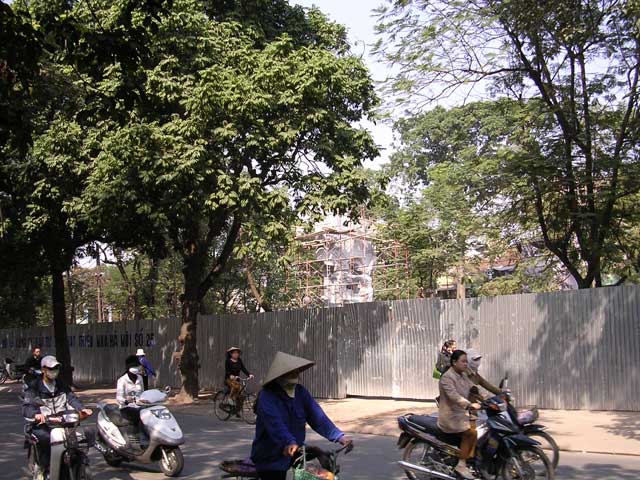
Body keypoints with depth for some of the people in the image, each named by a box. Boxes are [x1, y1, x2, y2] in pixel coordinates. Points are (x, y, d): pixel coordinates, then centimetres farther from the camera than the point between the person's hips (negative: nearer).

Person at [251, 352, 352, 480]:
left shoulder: (301, 392, -2)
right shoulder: (267, 397, -19)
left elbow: (317, 416, -11)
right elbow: (275, 423, -34)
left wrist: (339, 436, -25)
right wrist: (289, 443, -51)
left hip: (293, 453, 5)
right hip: (271, 459, -5)